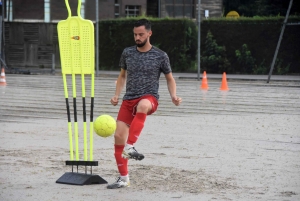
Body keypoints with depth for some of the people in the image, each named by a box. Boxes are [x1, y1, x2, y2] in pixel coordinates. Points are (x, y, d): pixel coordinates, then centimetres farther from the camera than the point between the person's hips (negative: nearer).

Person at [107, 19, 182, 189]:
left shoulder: (160, 56, -1)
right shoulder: (127, 53, 8)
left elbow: (170, 78, 11)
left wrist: (173, 96, -7)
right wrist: (117, 95, 8)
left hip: (149, 98, -4)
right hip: (128, 100, 4)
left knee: (142, 106, -42)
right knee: (119, 136, -5)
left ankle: (129, 148, -44)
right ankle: (123, 179, 11)